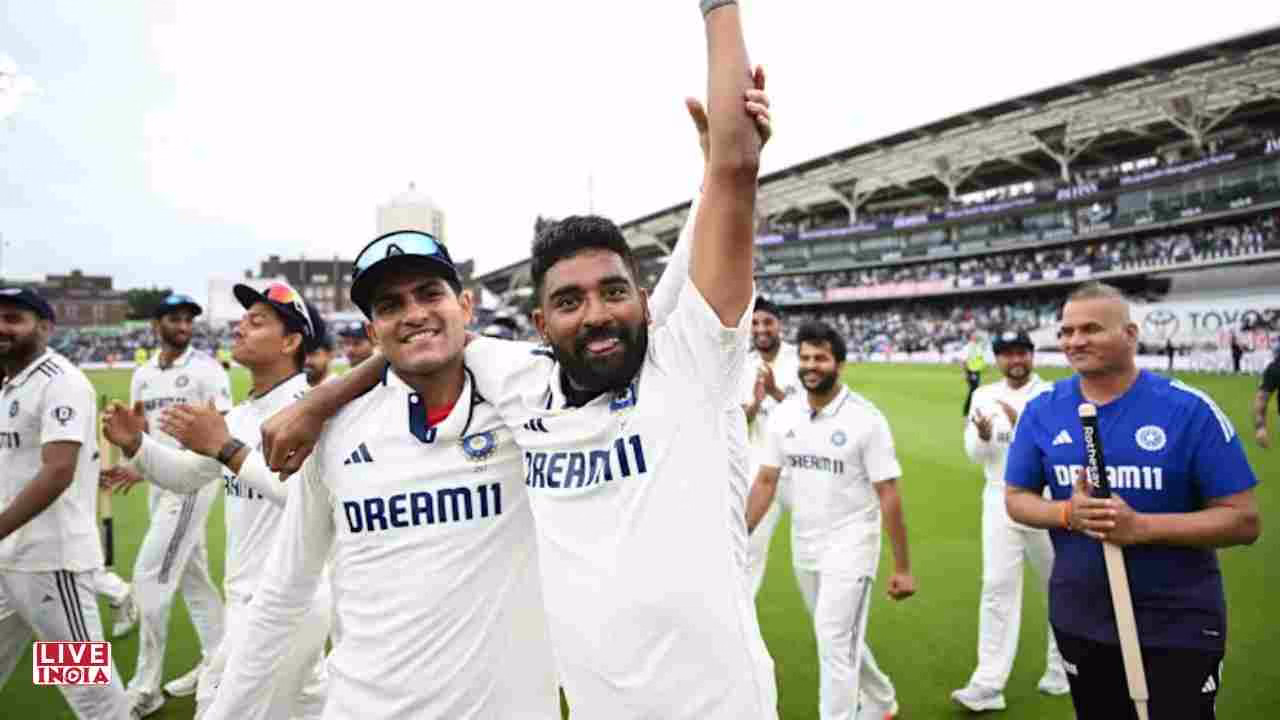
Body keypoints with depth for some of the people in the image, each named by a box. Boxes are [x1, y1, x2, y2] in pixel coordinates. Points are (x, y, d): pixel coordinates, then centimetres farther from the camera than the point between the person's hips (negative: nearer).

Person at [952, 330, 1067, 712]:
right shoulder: (983, 396, 4)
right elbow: (975, 455, -1)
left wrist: (1021, 423, -31)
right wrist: (983, 435, -23)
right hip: (1000, 502, 2)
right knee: (997, 587, -4)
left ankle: (1061, 668, 34)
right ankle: (988, 684, -3)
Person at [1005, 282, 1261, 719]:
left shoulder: (1190, 409, -13)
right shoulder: (1042, 410, -4)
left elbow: (1244, 521, -13)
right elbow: (1016, 499, 3)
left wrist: (1140, 526, -25)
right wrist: (1068, 513, -18)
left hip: (1178, 628, -3)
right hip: (1079, 621, 4)